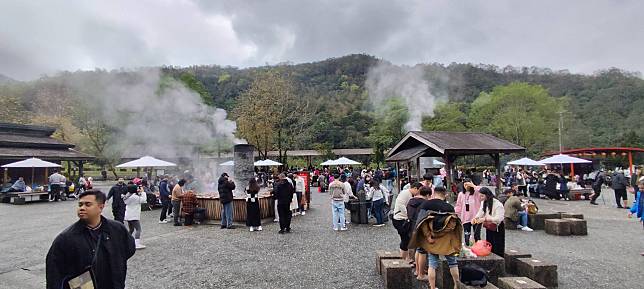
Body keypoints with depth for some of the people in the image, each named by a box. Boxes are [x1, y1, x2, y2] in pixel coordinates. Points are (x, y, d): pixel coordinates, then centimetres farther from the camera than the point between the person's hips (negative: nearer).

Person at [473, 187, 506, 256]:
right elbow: (480, 212, 0)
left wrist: (485, 219, -39)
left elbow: (499, 218, -29)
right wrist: (475, 218, -21)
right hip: (488, 228, 7)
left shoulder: (498, 204, -21)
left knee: (497, 250, -1)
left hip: (497, 228, -7)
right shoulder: (483, 203, 3)